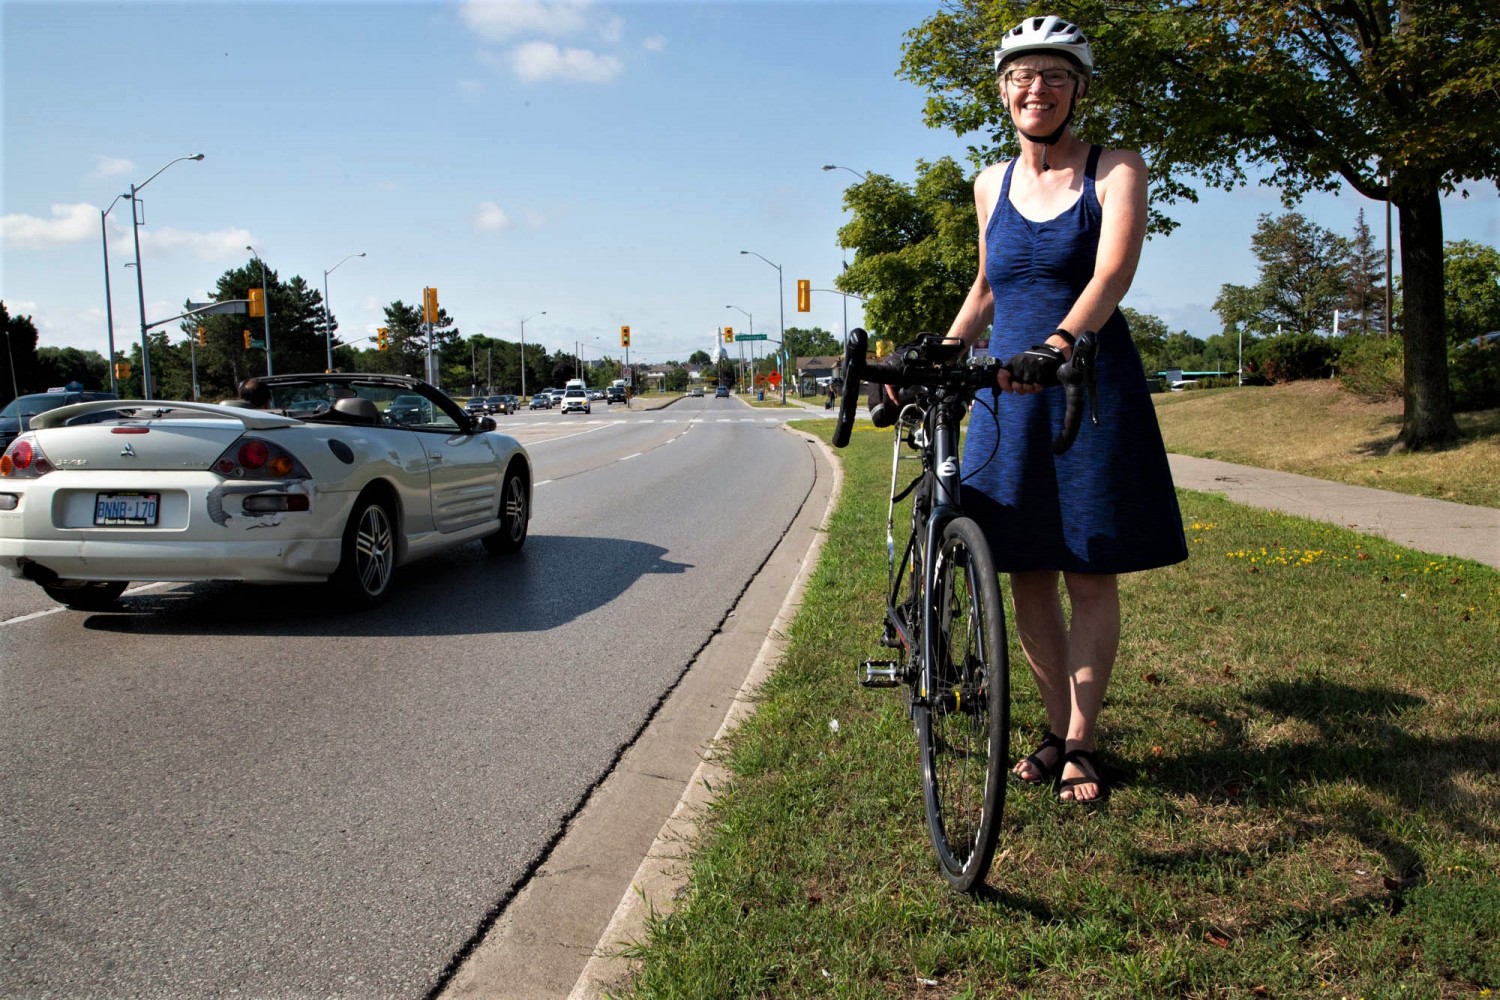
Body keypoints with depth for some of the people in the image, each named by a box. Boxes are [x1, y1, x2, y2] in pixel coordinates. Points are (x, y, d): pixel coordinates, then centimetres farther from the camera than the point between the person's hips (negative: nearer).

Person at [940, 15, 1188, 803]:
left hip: (1092, 389, -4)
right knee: (1026, 576, 6)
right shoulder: (992, 183, 12)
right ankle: (1057, 732, 21)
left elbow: (1113, 272, -19)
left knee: (1090, 576, 0)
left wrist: (1056, 345, -37)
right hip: (1008, 392, 4)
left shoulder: (1115, 171, -2)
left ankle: (1081, 744, 13)